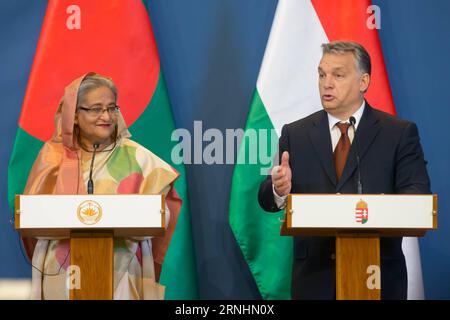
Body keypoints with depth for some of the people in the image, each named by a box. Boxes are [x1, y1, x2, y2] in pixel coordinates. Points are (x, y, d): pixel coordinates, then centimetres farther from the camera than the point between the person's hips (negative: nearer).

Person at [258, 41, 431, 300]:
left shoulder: (400, 133, 2)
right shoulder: (295, 134, 8)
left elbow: (418, 193, -7)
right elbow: (267, 200, 3)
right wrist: (280, 189, -21)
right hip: (315, 278, 2)